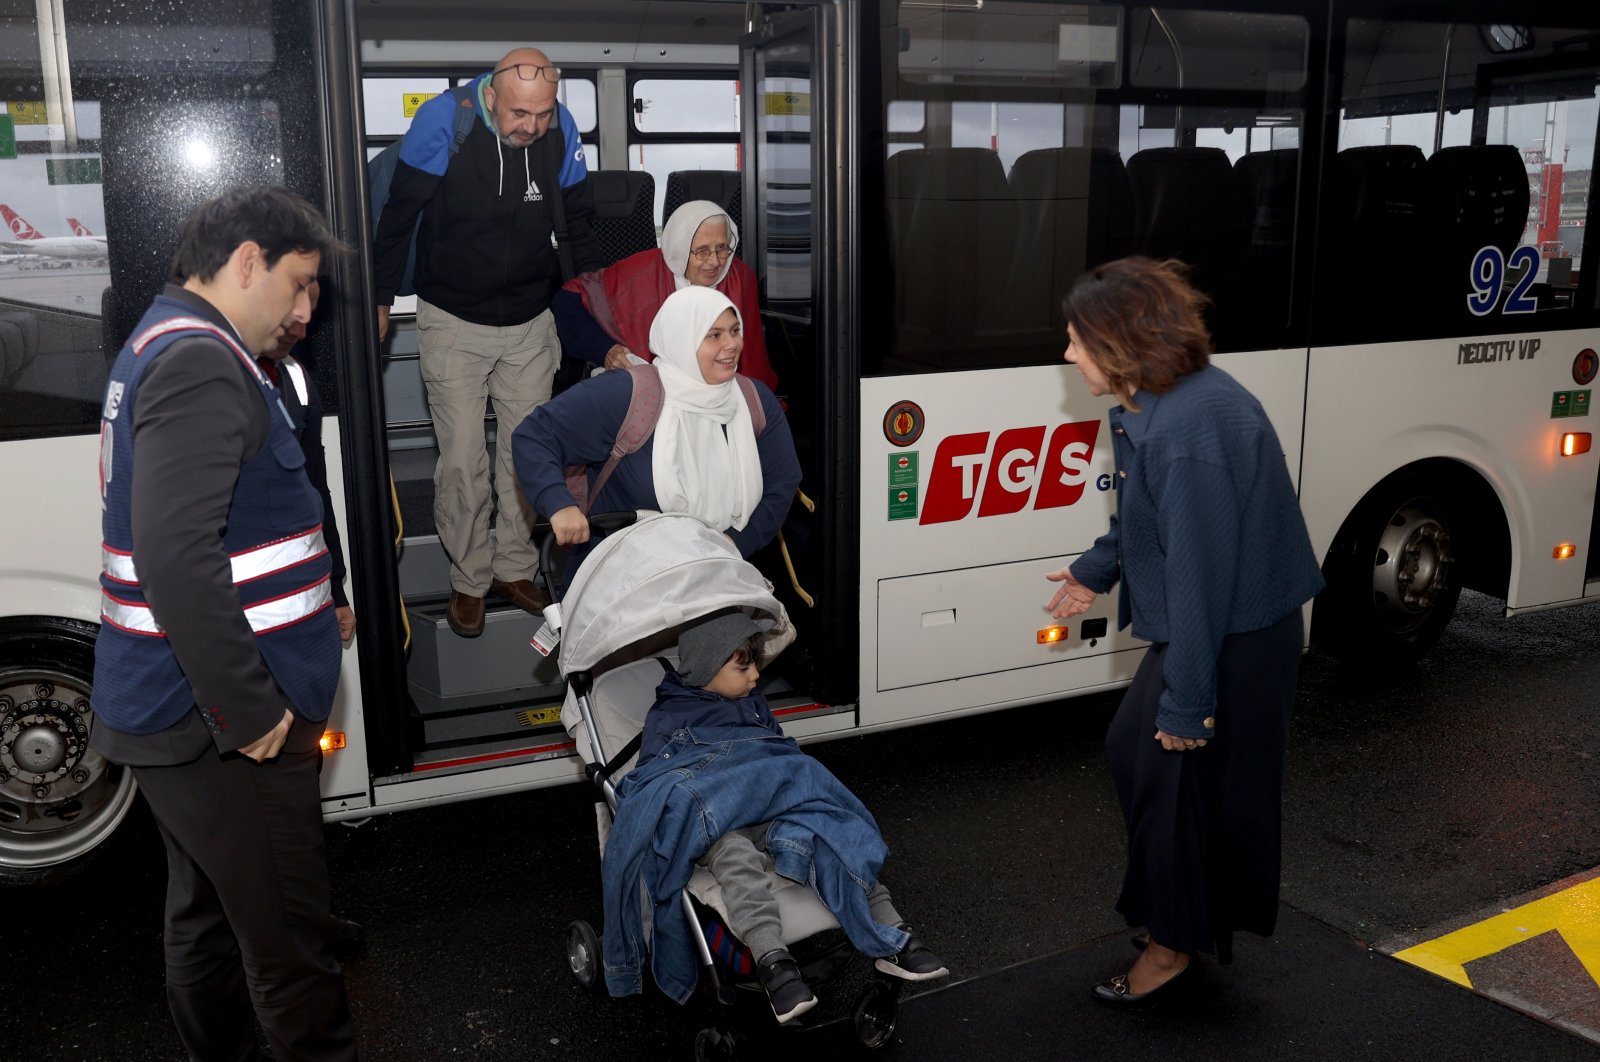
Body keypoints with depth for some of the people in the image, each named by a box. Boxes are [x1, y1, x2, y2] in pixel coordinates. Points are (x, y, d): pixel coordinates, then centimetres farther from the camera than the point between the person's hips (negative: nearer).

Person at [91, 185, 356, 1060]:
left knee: (207, 914, 22)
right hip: (221, 724, -11)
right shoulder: (202, 365, -18)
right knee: (288, 941, 1)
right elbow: (176, 554, -29)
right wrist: (250, 710, -23)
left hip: (175, 712, 11)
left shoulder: (160, 347, 17)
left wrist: (313, 608, 25)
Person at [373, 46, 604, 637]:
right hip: (453, 322, -3)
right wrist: (380, 298, -1)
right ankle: (469, 581, 15)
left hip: (531, 323, 3)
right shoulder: (442, 122, -19)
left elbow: (579, 217, 7)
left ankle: (514, 569, 24)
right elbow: (399, 213, -7)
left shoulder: (561, 130, -10)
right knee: (463, 460, -2)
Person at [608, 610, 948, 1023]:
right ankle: (772, 960, -52)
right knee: (736, 854, -40)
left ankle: (893, 938, -23)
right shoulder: (666, 717, 11)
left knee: (832, 840, -23)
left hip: (767, 814, 5)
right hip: (708, 823, -4)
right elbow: (649, 782, 8)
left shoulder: (753, 704, 27)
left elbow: (786, 753, 31)